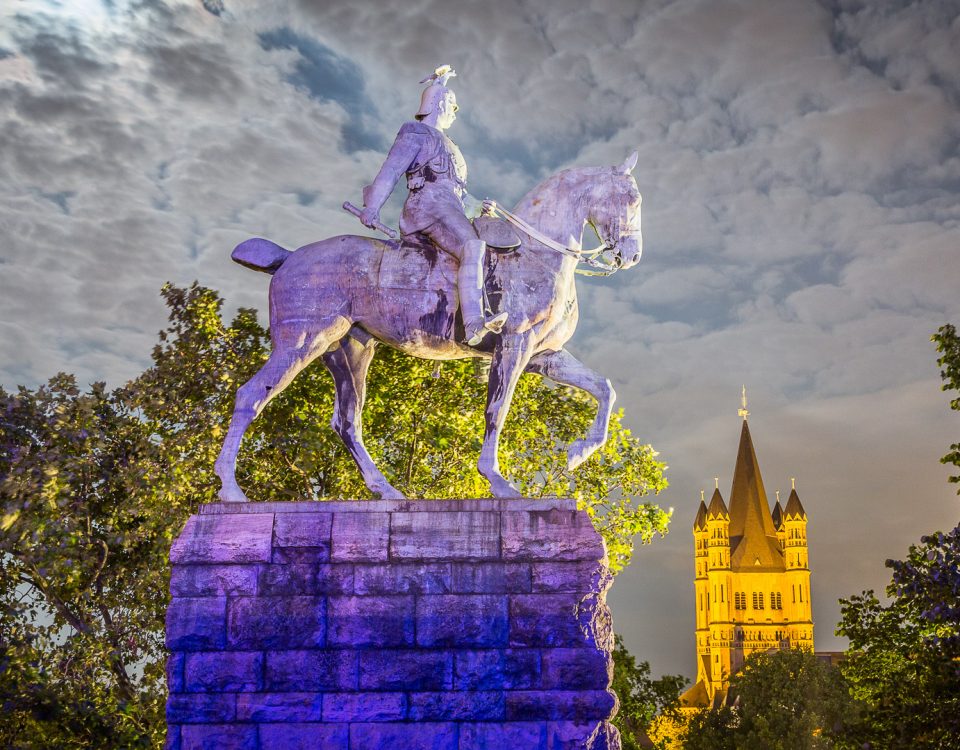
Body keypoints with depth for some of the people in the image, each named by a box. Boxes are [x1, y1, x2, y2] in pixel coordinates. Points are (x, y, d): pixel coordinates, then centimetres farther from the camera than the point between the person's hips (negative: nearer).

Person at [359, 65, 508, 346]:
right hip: (428, 206, -11)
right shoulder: (416, 133, 7)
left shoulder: (445, 144, 35)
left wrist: (480, 206, 19)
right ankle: (474, 325, -48)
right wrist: (372, 207, -20)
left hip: (450, 208, 11)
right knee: (473, 247, -32)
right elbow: (392, 169, -7)